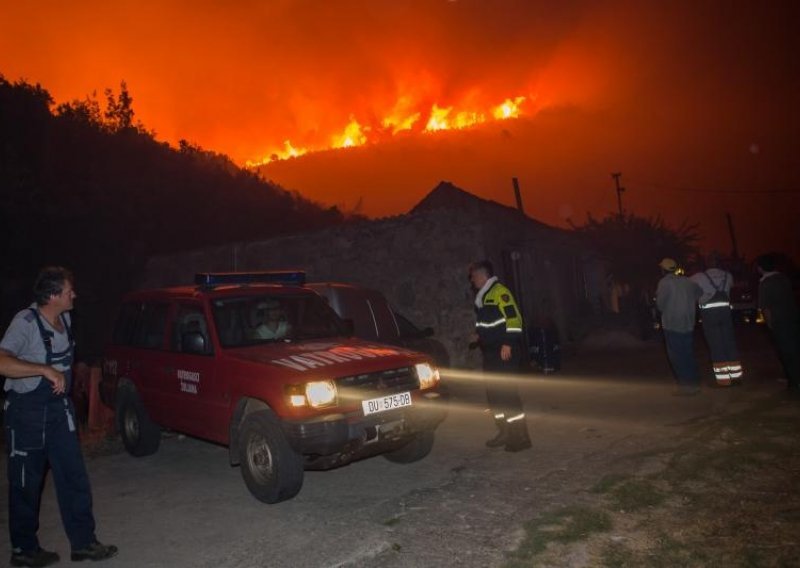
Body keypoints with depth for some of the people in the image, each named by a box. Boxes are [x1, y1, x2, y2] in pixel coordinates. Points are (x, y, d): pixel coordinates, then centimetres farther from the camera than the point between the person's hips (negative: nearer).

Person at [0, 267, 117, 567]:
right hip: (27, 411, -7)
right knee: (26, 483, 7)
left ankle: (83, 542, 16)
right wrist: (46, 370, -35)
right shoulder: (26, 322, -19)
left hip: (59, 407, 7)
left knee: (74, 476, 8)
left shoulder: (64, 319, 3)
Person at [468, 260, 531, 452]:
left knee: (507, 392, -10)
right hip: (490, 352, 10)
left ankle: (520, 437, -3)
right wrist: (480, 335, 13)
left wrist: (507, 343, -23)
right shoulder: (482, 297, 18)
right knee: (494, 393, 13)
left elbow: (513, 317, -20)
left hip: (505, 351, -10)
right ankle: (505, 432, 24)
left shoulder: (499, 291, -12)